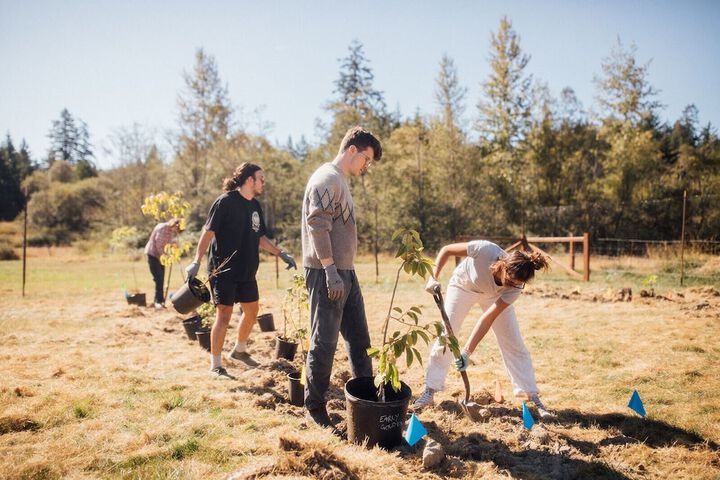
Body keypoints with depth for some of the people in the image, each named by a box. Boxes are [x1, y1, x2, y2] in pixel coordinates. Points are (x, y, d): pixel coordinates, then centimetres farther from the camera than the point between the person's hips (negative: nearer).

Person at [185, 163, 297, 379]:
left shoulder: (255, 206, 11)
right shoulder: (225, 202, -12)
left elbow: (260, 238, 19)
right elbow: (208, 232, -15)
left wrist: (282, 254, 12)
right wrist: (196, 262, -21)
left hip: (247, 271, 8)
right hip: (224, 270, -8)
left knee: (252, 310, 16)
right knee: (224, 315, -6)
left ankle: (240, 350, 39)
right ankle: (215, 365, 5)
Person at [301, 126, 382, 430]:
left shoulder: (341, 181, 18)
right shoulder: (327, 178, -12)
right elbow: (317, 227, -20)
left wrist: (343, 271, 17)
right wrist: (330, 271, -23)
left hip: (345, 272, 10)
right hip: (327, 274, -10)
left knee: (359, 338, 15)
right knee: (324, 343, -2)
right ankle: (314, 407, 9)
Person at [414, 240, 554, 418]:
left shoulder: (515, 287, -34)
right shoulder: (485, 250, -42)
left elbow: (488, 318, -31)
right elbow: (446, 250, -26)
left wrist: (467, 352, -36)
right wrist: (433, 278, -36)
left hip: (494, 295, 1)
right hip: (463, 285, -1)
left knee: (513, 343, -5)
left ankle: (534, 399, 3)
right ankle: (429, 392, 8)